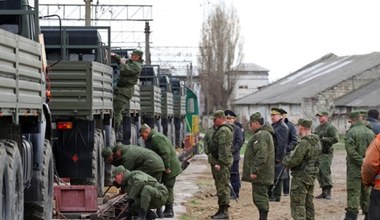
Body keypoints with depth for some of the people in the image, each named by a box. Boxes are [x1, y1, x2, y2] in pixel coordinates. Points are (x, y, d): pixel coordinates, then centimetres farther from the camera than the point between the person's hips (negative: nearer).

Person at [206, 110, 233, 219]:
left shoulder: (224, 131, -15)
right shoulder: (219, 130, 20)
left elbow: (223, 149, -22)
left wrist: (219, 163, -24)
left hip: (221, 163, -11)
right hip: (217, 162, 11)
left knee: (223, 186, -10)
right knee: (220, 186, 15)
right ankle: (221, 210, 21)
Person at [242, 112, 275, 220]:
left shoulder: (262, 135, -17)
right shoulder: (265, 133, 18)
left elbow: (261, 156, -25)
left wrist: (255, 171, -23)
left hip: (260, 175, -11)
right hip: (263, 175, 11)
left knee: (260, 197, -8)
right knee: (262, 196, 15)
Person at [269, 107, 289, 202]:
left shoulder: (282, 127, -14)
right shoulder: (273, 126, 17)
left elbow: (282, 144, -19)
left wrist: (278, 157, -21)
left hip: (278, 156, -10)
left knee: (277, 177, -4)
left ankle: (276, 196, 1)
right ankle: (270, 195, 20)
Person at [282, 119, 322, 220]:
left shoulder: (303, 143, -22)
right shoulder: (317, 142, 7)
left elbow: (293, 160, -22)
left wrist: (285, 160, -1)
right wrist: (292, 154, 9)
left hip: (301, 177, -9)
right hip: (312, 175, 9)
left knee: (298, 205, -5)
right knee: (308, 203, 17)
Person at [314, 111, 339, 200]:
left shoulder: (330, 127, -8)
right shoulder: (318, 128, 19)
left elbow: (335, 139, -17)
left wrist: (323, 138, -18)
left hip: (326, 153, -9)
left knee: (325, 172, -12)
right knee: (319, 173, 9)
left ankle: (328, 192, -7)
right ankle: (324, 191, 16)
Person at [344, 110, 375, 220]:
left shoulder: (351, 132, -10)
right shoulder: (371, 132, 7)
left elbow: (351, 151, -18)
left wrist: (362, 162, -15)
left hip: (354, 169, -5)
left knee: (353, 193, -4)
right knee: (366, 192, 14)